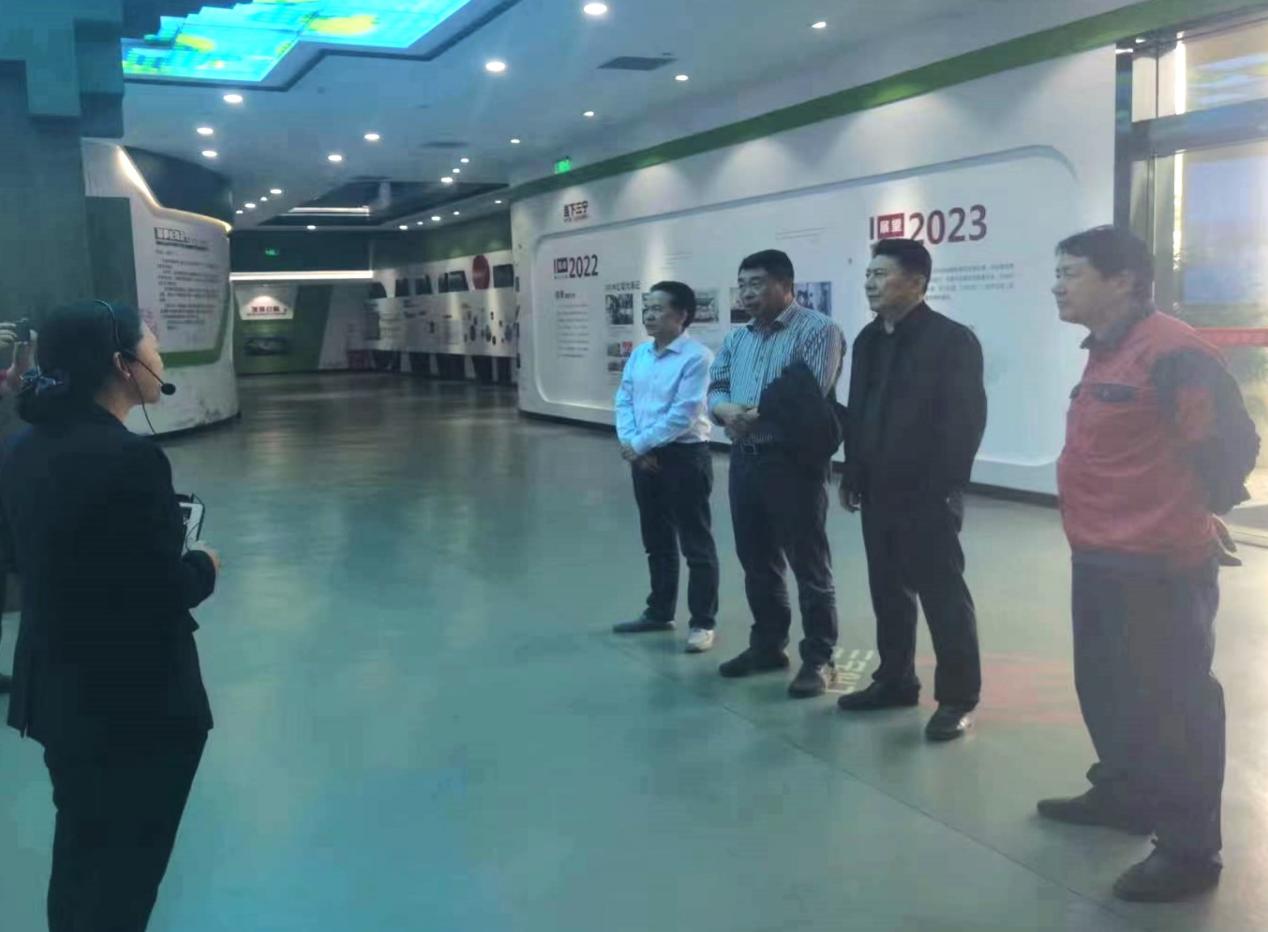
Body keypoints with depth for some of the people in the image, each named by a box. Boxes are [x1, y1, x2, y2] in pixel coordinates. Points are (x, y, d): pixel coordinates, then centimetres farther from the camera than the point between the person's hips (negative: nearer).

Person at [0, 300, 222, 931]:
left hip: (54, 688, 8)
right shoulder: (129, 458, -25)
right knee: (127, 862, 13)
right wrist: (204, 565, -2)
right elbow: (167, 592, -21)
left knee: (80, 845, 26)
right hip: (135, 699, -7)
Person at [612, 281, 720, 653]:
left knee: (696, 544, 1)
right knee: (657, 542, 18)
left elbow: (682, 415, -20)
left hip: (685, 457, -7)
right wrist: (631, 445, -9)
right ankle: (659, 612, 31)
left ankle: (703, 622, 9)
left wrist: (639, 444, -15)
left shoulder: (697, 357, -14)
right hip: (644, 458, 8)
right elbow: (624, 401, 7)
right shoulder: (639, 354, 10)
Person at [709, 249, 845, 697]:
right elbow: (715, 388, 10)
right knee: (756, 561, 15)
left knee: (808, 564, 0)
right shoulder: (736, 338, 16)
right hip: (744, 459, 8)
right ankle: (767, 645, 29)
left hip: (793, 461, -7)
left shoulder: (817, 330, -8)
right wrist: (726, 410, -14)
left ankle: (819, 659, 9)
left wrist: (753, 416, -13)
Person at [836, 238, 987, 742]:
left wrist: (945, 487, -17)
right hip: (879, 492, 7)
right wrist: (853, 474, 11)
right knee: (888, 591, 14)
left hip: (927, 496, -7)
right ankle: (895, 680, 28)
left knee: (943, 596, 2)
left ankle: (957, 698, 12)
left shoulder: (952, 339, -9)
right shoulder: (868, 339, 12)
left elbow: (966, 419, -13)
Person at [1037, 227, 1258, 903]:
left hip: (1157, 566, -10)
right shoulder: (1105, 354, 13)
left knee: (1170, 702, 1)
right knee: (1104, 689, 21)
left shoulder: (1170, 352, -20)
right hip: (1100, 559, 10)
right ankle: (1122, 795, 40)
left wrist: (1198, 506, -4)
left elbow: (1228, 441, -20)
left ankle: (1188, 850, 15)